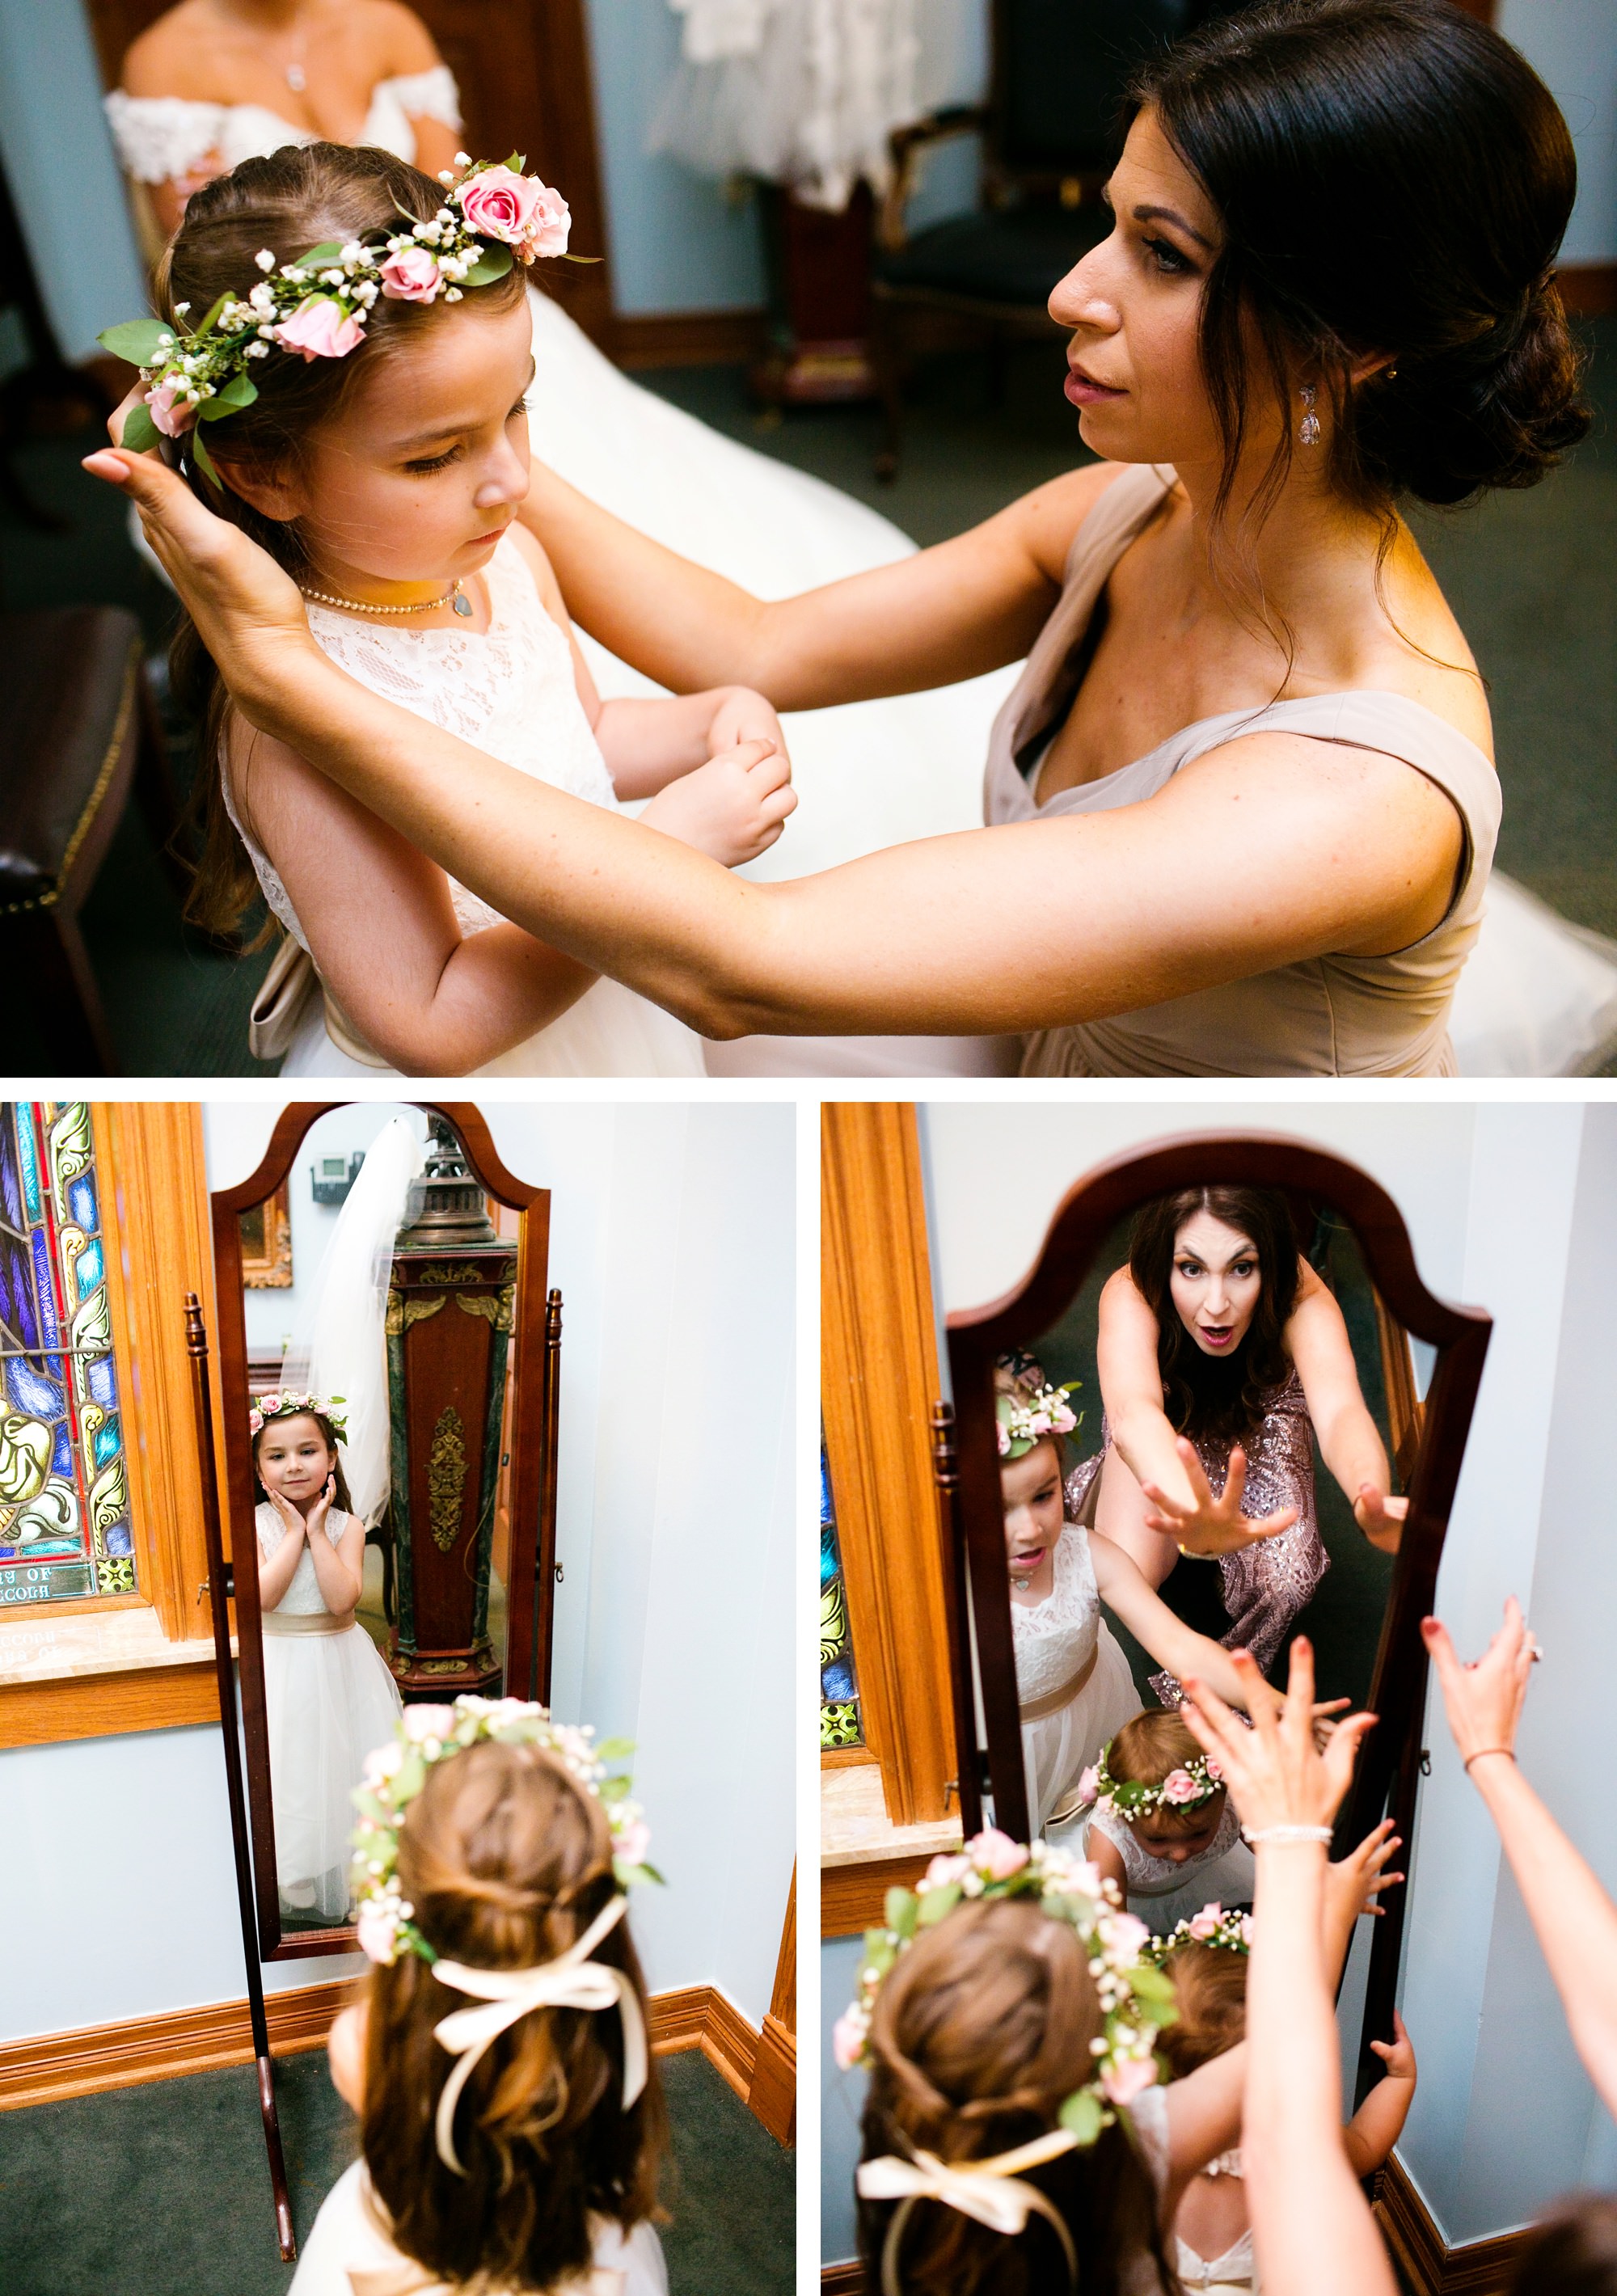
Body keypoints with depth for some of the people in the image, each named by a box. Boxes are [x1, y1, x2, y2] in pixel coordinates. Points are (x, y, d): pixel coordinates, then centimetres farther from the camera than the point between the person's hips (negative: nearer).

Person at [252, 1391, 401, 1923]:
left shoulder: (346, 1525, -8)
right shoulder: (254, 1523, -10)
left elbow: (341, 1599, -22)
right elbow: (263, 1596, -23)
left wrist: (317, 1530, -20)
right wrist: (295, 1532, -21)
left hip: (339, 1664, 1)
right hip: (279, 1667, -1)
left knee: (342, 1766, 9)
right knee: (287, 1775, 6)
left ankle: (349, 1880, 27)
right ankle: (293, 1889, 23)